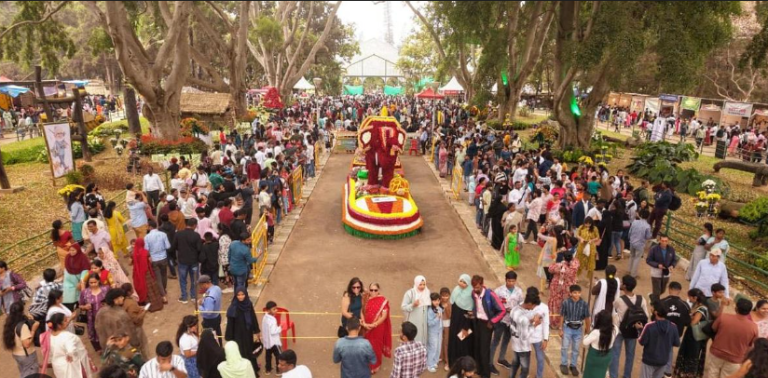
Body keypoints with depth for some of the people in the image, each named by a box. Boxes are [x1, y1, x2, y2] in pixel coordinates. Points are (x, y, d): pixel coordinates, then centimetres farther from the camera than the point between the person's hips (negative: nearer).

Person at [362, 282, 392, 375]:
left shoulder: (383, 301, -13)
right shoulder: (366, 299, -2)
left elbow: (384, 316, -16)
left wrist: (374, 324, -24)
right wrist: (363, 323, -16)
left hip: (378, 328, -3)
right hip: (367, 328, 3)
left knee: (376, 346, 11)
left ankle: (375, 365, 30)